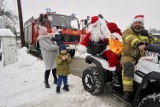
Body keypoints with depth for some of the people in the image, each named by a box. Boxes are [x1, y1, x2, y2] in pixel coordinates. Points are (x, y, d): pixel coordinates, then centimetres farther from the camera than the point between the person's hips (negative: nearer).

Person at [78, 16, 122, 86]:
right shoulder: (92, 32, 5)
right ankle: (114, 76, -27)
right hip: (105, 48, -3)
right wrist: (82, 47, -15)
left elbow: (118, 31, 11)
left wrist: (115, 35, -11)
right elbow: (86, 39, 1)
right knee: (112, 57, -33)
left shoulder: (110, 26, 2)